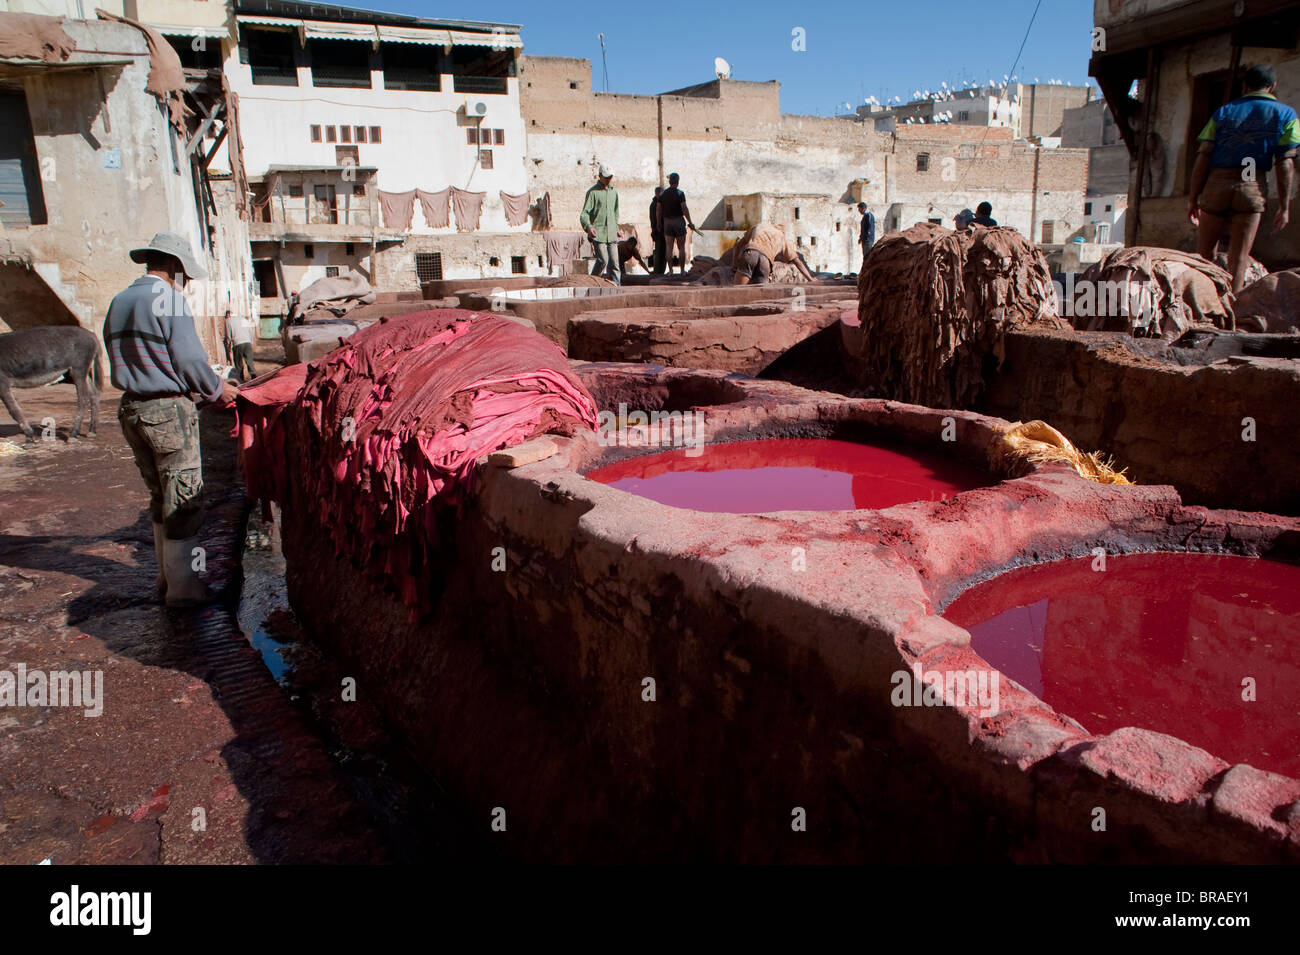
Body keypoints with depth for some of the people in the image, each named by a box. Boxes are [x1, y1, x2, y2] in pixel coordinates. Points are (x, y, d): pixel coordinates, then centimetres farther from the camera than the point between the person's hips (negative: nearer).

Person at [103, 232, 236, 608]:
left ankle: (167, 576, 28)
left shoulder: (119, 302, 13)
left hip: (131, 408, 8)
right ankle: (182, 588, 6)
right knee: (183, 500, 0)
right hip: (169, 411, -8)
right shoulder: (169, 299, -11)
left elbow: (121, 360, 14)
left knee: (160, 497, 18)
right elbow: (189, 360, -15)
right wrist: (217, 389, 2)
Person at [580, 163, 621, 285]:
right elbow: (584, 213, -8)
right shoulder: (593, 192, -3)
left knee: (614, 262, -1)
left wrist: (616, 228, 25)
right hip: (597, 232, -5)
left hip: (611, 233, 5)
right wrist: (588, 226, -25)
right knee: (603, 260, -14)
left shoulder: (614, 192, 15)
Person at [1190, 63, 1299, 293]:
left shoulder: (1223, 112, 15)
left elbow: (1203, 157, 5)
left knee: (1204, 253, 10)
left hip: (1216, 183, 1)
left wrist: (1193, 198, 8)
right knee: (1239, 257, 1)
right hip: (1252, 186, -1)